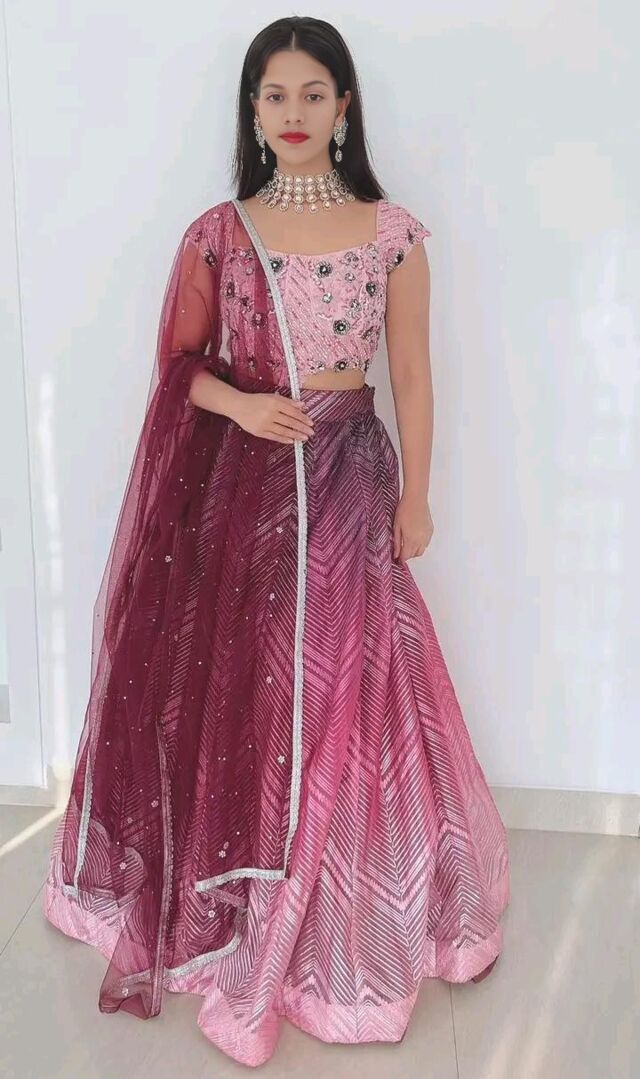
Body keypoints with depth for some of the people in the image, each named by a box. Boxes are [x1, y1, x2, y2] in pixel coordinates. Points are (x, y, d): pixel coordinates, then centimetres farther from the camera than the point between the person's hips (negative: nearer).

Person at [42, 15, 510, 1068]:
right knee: (238, 688, 8)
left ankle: (351, 906, 26)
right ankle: (241, 909, 30)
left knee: (349, 688, 4)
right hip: (243, 481, 1)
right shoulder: (216, 234, 2)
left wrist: (416, 496, 2)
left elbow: (412, 373, 4)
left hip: (349, 478, 0)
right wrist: (241, 406, -12)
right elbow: (179, 363, 8)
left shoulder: (393, 232, 2)